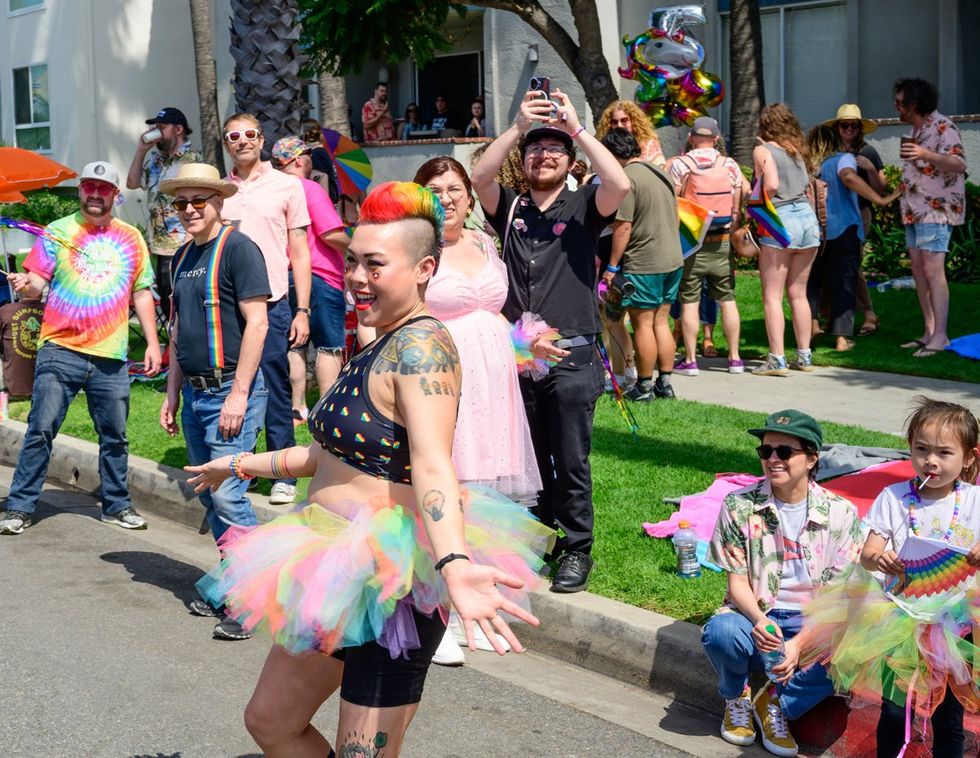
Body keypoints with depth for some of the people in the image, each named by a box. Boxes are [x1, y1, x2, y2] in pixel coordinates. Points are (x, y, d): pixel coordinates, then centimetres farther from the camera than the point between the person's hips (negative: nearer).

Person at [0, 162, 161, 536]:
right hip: (60, 350, -2)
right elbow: (37, 282, -1)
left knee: (114, 436, 9)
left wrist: (153, 343, 7)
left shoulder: (131, 238, 11)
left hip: (111, 357, 2)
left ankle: (117, 505, 22)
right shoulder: (57, 232, 5)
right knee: (40, 430, -4)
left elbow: (141, 294, 14)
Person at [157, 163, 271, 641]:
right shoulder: (183, 257, 15)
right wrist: (172, 393, 17)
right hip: (194, 392, 8)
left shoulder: (238, 248, -10)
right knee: (208, 497, 12)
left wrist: (238, 393, -19)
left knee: (227, 495, -12)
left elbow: (257, 323, -16)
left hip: (230, 390, -8)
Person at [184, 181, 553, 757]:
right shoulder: (382, 345, 12)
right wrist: (246, 466, 34)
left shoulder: (422, 344, -18)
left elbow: (431, 461, -34)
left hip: (394, 584, -10)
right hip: (345, 574, 10)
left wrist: (454, 564, -50)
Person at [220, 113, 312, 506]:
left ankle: (283, 477, 10)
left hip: (270, 305, -2)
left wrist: (302, 311, -3)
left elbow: (300, 253, 4)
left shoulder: (286, 186, 4)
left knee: (275, 393, 1)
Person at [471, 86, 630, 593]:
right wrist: (518, 126, -18)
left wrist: (576, 129, -15)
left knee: (571, 462, 0)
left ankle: (577, 552, 10)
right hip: (517, 354, 3)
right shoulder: (509, 209, 10)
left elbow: (620, 185, -16)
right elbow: (479, 178, -9)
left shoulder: (581, 208, 4)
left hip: (571, 356, -3)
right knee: (529, 460, 13)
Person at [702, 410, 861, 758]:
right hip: (755, 616, 0)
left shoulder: (841, 513, -5)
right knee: (720, 632, -35)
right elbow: (738, 581, -4)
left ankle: (775, 702, -3)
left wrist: (799, 643, -22)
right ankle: (736, 697, 2)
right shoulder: (739, 506, -4)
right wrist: (759, 621, -26)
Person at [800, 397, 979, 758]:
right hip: (900, 619, 0)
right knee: (894, 712, 5)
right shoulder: (894, 498, -4)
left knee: (948, 717, 11)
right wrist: (877, 559, -31)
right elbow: (868, 553, -8)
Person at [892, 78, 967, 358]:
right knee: (919, 271, 6)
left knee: (933, 270, -15)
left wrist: (926, 154, -39)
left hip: (937, 210, -9)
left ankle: (940, 335, -16)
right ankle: (929, 332, 10)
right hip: (914, 210, 9)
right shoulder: (915, 130, 16)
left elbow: (959, 164, -25)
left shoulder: (942, 127, -12)